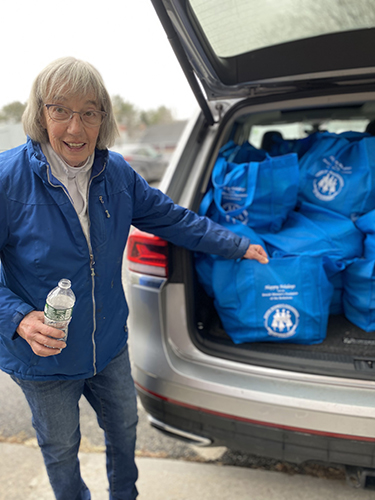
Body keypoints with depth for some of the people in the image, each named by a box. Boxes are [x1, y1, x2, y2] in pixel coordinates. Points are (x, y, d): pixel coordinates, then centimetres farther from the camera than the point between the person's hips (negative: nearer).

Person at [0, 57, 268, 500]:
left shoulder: (116, 173, -9)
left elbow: (170, 218, 1)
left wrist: (237, 246, 1)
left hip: (109, 346, 5)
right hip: (43, 358, -4)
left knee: (124, 427, 26)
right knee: (61, 449, 21)